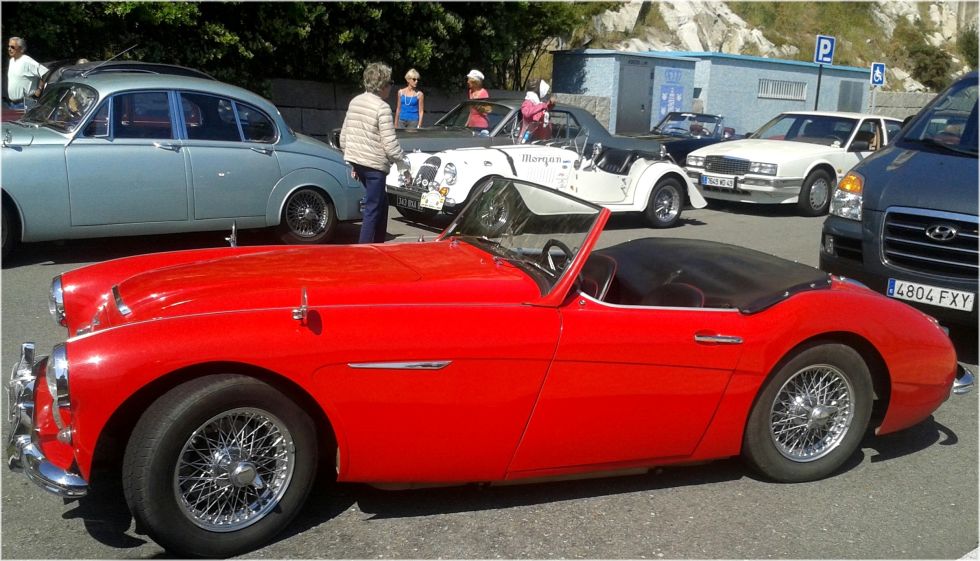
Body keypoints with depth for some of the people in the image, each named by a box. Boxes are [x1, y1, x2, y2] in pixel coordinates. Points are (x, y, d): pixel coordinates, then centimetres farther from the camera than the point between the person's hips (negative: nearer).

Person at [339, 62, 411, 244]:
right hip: (374, 164, -8)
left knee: (381, 202, 22)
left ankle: (378, 244, 27)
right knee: (373, 210, -3)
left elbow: (343, 135, 14)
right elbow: (390, 143, -17)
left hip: (355, 160, 8)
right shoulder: (382, 107, -13)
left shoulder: (354, 102, 10)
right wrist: (404, 167, -7)